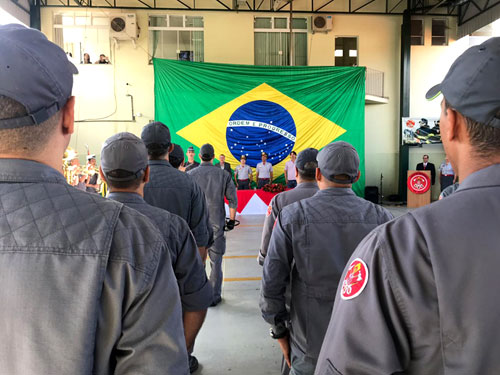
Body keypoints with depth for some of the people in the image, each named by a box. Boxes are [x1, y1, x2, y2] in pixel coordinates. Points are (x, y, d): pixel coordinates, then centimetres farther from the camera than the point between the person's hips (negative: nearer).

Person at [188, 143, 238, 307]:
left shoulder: (190, 175, -2)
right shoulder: (223, 175, -2)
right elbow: (233, 200, -2)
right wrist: (232, 220, 7)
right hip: (216, 224, 0)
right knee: (215, 261, 8)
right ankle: (214, 296, 14)